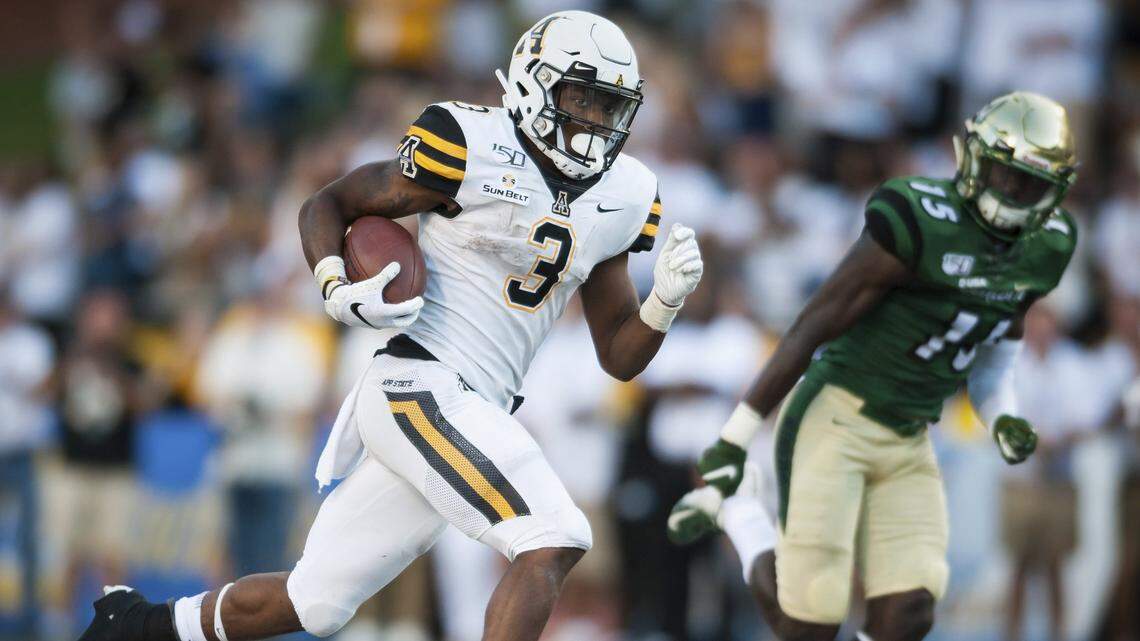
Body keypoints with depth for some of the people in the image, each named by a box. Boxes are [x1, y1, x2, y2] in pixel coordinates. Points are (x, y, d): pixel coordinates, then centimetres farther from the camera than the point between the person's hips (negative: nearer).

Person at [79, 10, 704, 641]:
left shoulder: (616, 200, 11)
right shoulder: (473, 149, -9)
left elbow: (618, 358, 15)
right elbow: (327, 204, 0)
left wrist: (665, 300, -4)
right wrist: (339, 292, -17)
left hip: (475, 413, 8)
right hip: (419, 386, -8)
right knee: (552, 542, -22)